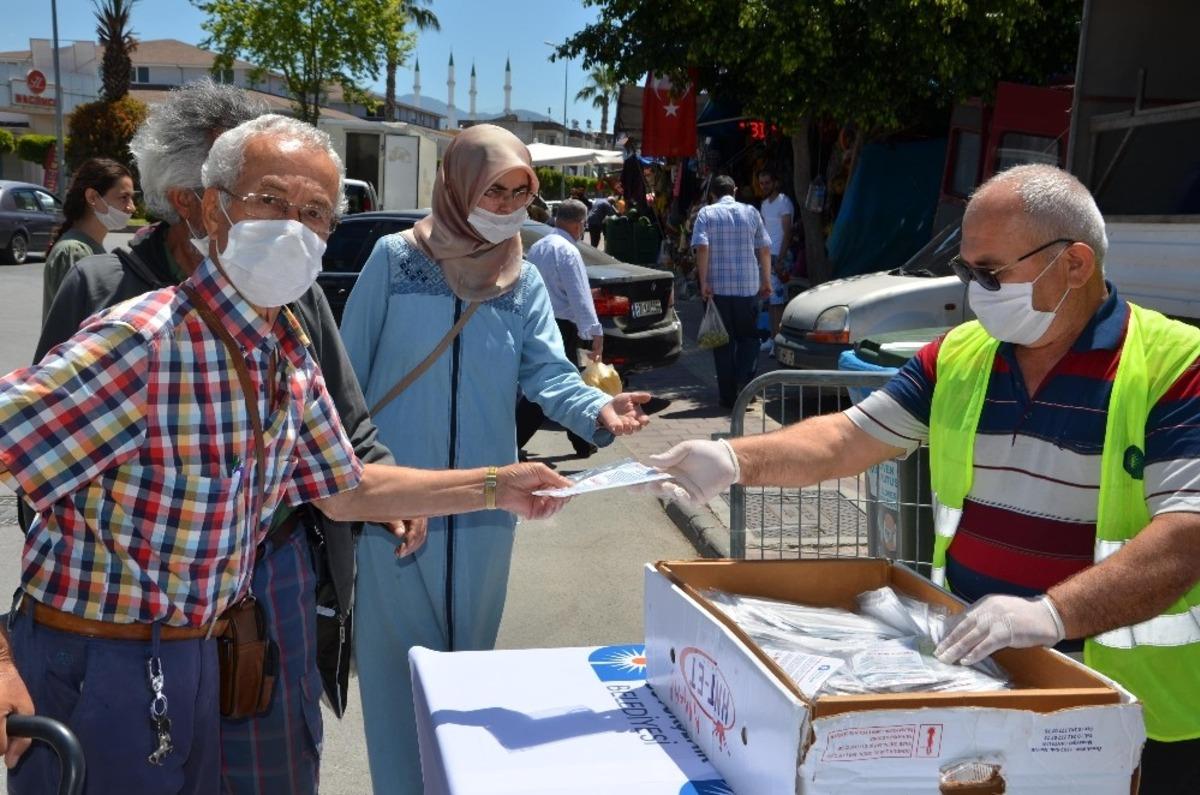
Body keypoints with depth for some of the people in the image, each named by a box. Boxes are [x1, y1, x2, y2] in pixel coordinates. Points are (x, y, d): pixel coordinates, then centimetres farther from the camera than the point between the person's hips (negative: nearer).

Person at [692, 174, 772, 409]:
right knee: (748, 336, 13)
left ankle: (728, 395, 8)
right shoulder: (750, 212, 6)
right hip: (748, 286, 1)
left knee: (723, 341, 7)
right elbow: (764, 249, 5)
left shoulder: (706, 214, 1)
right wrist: (766, 280, 14)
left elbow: (702, 247, -12)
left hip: (717, 287, -1)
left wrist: (703, 282, -11)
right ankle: (744, 382, -8)